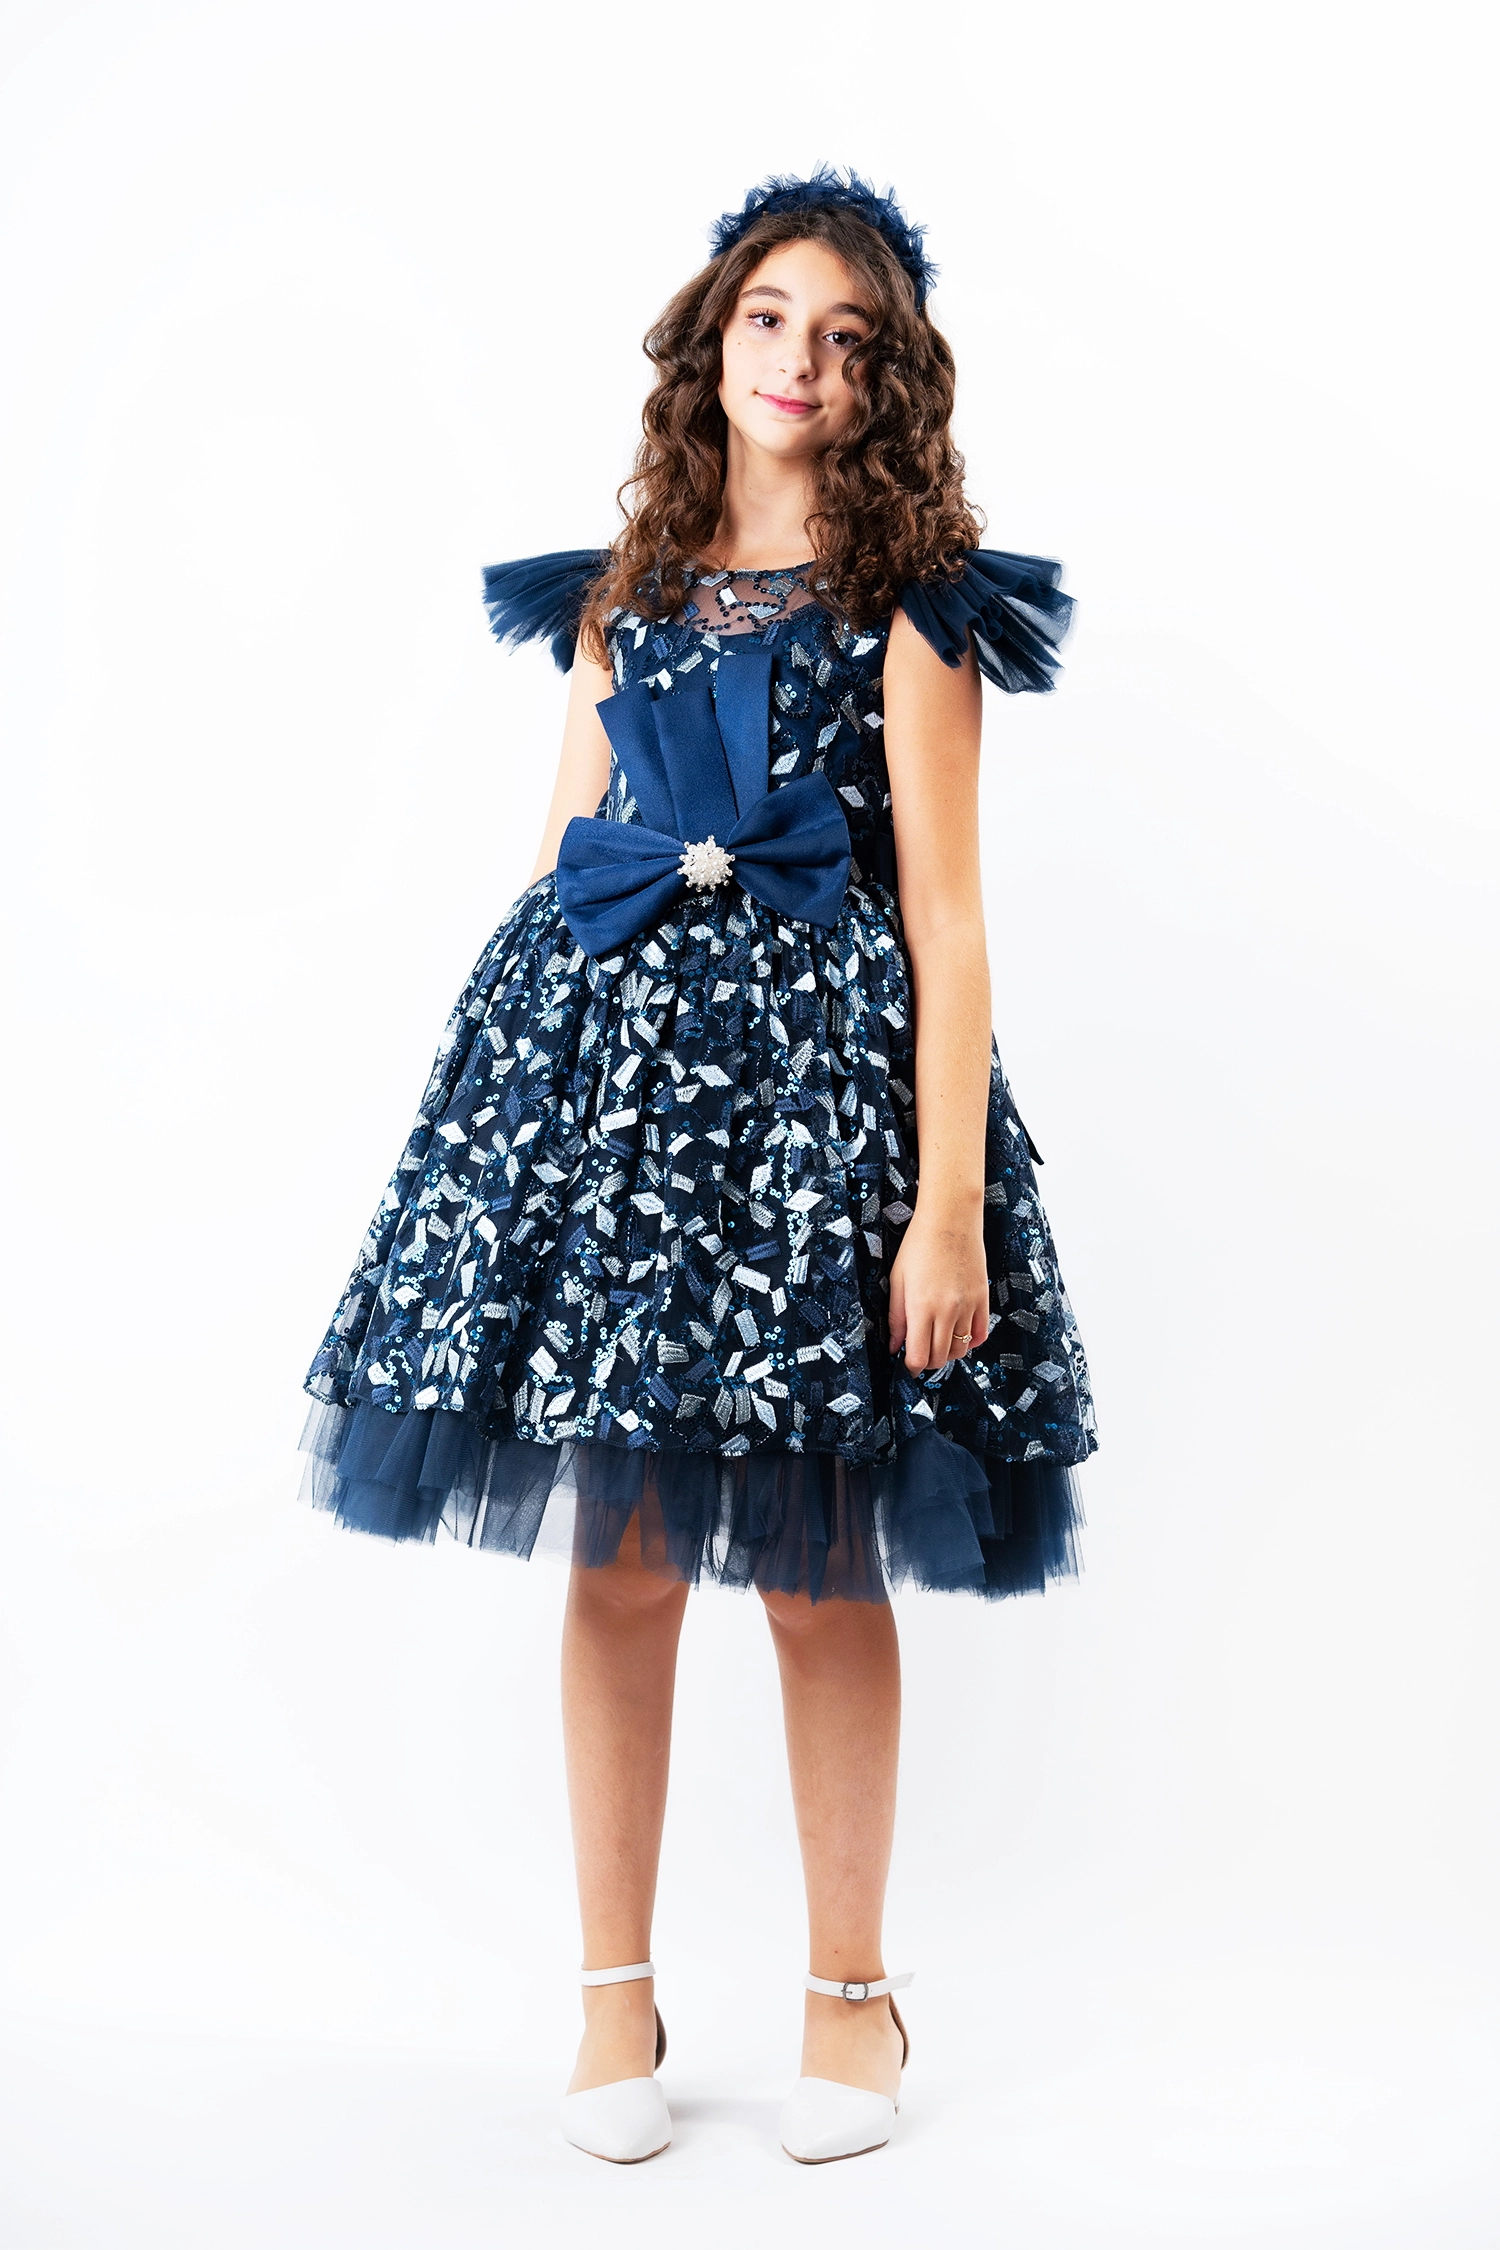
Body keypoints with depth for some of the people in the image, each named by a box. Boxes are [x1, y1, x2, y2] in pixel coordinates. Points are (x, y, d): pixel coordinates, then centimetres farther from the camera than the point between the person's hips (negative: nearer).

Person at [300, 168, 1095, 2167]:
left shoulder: (906, 608, 2)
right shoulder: (622, 595, 15)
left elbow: (946, 918, -4)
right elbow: (560, 857, 15)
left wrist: (949, 1206, -11)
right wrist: (502, 1090, 8)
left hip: (822, 1066, -3)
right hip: (606, 1049, 3)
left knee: (823, 1567, 2)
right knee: (620, 1548, 4)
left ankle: (851, 1987, 19)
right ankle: (616, 1988, 18)